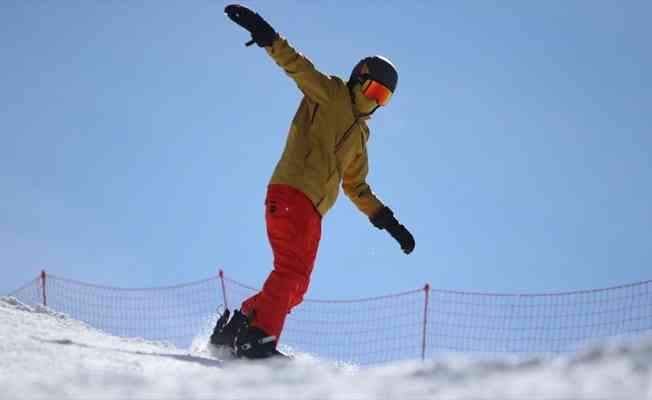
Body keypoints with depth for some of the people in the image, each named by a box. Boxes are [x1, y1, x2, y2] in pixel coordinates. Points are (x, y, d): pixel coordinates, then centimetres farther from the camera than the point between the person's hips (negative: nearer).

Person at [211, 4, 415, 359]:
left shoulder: (358, 135, 28)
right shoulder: (330, 94, 8)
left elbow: (357, 189, 33)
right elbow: (296, 65, -7)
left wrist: (389, 223, 26)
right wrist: (267, 36, -24)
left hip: (312, 212, 8)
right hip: (290, 193, -8)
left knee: (295, 289, 5)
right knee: (291, 270, -22)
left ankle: (234, 328, 10)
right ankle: (259, 338, -27)